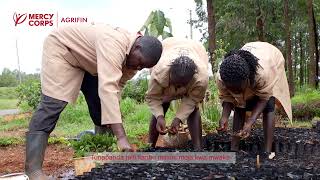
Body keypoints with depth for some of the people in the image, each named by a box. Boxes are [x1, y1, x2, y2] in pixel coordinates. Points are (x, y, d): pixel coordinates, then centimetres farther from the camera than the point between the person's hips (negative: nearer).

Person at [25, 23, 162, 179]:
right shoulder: (114, 43, -40)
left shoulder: (133, 57, -11)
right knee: (52, 105, -21)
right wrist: (121, 137, -51)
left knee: (103, 105, 3)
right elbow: (107, 88, -49)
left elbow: (115, 87, -3)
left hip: (88, 61, 9)